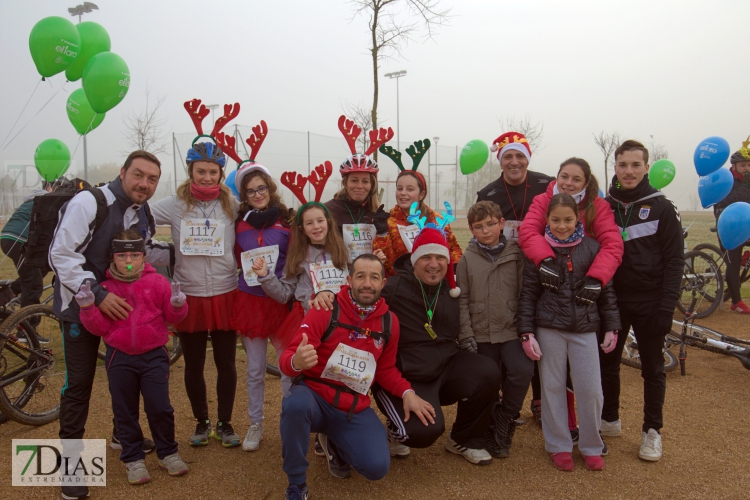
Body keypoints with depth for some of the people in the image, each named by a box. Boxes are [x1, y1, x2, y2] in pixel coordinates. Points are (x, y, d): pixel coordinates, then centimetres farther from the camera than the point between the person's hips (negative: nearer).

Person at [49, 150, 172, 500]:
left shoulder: (144, 213, 2)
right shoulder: (89, 202, -21)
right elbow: (61, 255, -23)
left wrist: (178, 252, -4)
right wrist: (97, 294, -28)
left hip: (121, 301, 7)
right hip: (81, 304, -6)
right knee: (79, 382, -1)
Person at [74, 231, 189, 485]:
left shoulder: (157, 282, -2)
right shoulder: (105, 287, -1)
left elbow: (172, 317, 2)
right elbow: (100, 327, -3)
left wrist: (177, 305, -20)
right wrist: (88, 307, -19)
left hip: (154, 356, -1)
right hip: (120, 358, 1)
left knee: (160, 408, 1)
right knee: (125, 412, 11)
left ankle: (168, 453, 21)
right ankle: (133, 459, 26)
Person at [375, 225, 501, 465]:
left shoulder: (450, 290, 5)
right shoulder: (393, 289, -14)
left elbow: (457, 331, 16)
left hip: (446, 365, 5)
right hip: (406, 376, -5)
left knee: (488, 372, -20)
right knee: (427, 429, -26)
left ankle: (465, 440, 7)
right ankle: (396, 430, 16)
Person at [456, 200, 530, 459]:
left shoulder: (516, 255, 2)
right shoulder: (467, 259, 3)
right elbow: (462, 300, 1)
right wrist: (466, 335, -6)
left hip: (512, 331, -1)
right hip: (481, 335, 1)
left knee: (522, 371, -21)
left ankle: (504, 419, 2)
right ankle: (491, 434, 29)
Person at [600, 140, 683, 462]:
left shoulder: (662, 208, -4)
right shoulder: (603, 207, 5)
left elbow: (674, 261, -6)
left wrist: (667, 307, -12)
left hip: (649, 303, -3)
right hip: (612, 301, 3)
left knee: (652, 368, 8)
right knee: (607, 363, 11)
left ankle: (652, 430, 22)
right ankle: (610, 420, 28)